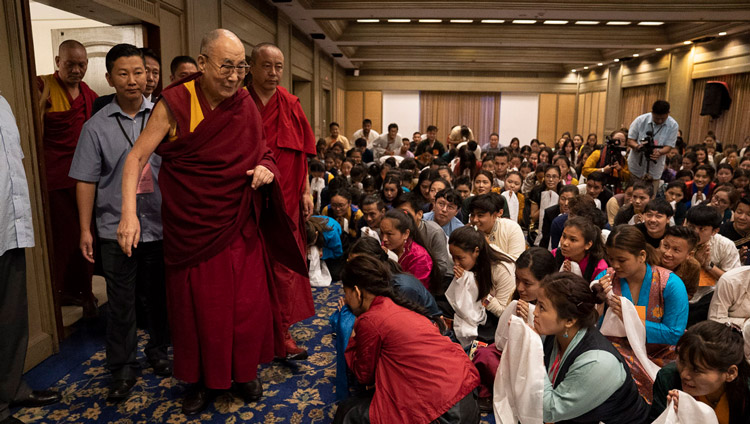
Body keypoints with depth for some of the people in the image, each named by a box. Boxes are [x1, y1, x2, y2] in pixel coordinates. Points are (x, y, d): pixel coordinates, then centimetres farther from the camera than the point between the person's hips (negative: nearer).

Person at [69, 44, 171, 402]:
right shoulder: (97, 125, 0)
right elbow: (86, 180, 1)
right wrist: (85, 229, -1)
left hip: (160, 225, 1)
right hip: (116, 229, -1)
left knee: (159, 295, 14)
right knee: (120, 303, 7)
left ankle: (158, 352, 35)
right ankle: (123, 368, 23)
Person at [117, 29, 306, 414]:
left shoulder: (245, 105, -2)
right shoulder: (175, 105, -12)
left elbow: (260, 153, 10)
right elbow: (137, 157, -11)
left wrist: (265, 169, -14)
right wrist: (129, 213, -22)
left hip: (239, 224, 3)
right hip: (192, 227, -2)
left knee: (247, 303, 10)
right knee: (197, 305, 9)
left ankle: (245, 371, 32)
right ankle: (201, 379, 31)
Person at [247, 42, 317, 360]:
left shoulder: (291, 105, 6)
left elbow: (301, 154, 10)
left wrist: (306, 191, 5)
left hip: (286, 200, 3)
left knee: (284, 268, 7)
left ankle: (282, 334, 20)